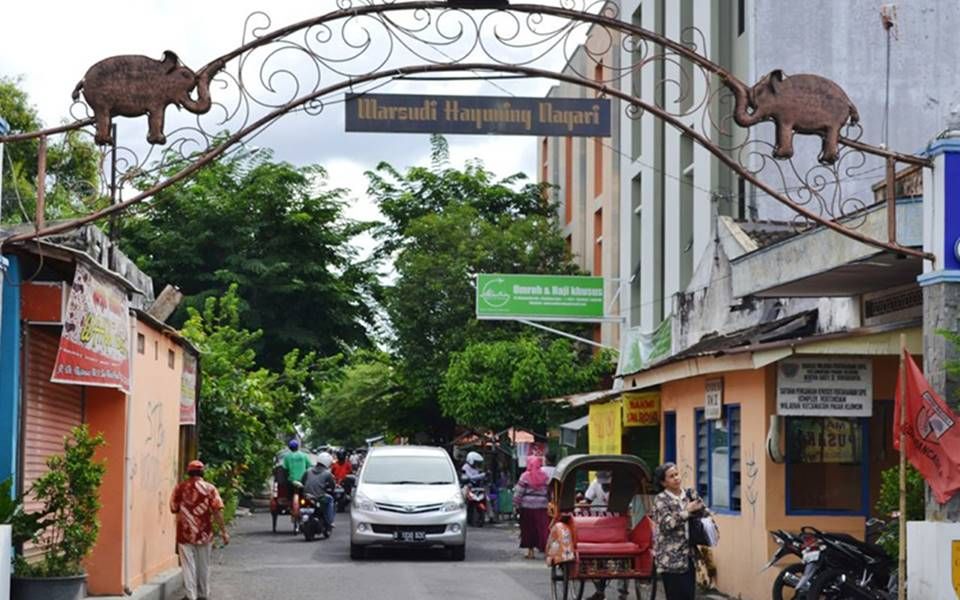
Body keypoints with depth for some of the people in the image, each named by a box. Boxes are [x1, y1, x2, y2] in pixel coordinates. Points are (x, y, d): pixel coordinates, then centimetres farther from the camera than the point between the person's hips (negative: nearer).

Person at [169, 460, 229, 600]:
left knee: (188, 566, 3)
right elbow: (217, 511, -9)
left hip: (184, 533, -1)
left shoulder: (180, 487, -1)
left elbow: (173, 508, 4)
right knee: (203, 566, 15)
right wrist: (223, 531, -6)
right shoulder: (209, 488, -4)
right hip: (204, 534, 1)